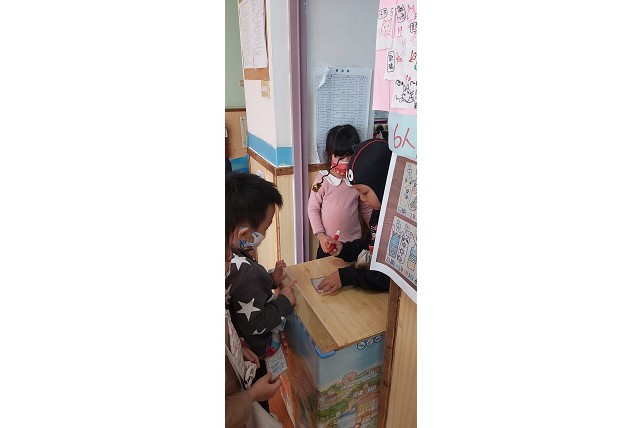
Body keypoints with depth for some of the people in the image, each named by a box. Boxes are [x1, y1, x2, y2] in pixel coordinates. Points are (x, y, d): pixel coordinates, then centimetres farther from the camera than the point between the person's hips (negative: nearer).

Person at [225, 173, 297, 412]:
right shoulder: (245, 271, -39)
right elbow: (254, 324, -29)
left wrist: (269, 280, -3)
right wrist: (285, 301, -17)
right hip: (248, 357, -8)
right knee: (256, 402, 20)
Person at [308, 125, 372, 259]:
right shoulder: (323, 179, -13)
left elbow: (366, 209, 5)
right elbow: (313, 209, -7)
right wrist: (320, 235, -11)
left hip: (354, 243, 2)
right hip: (328, 243, -1)